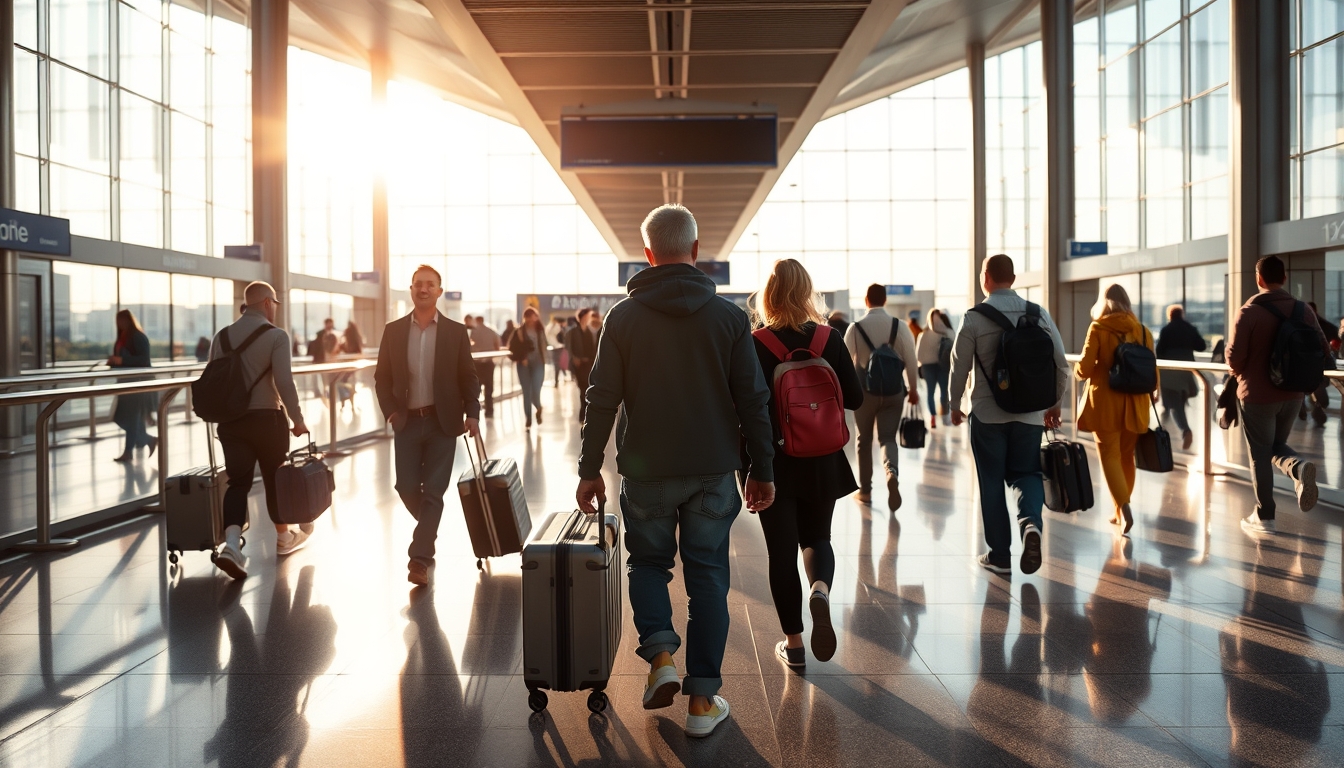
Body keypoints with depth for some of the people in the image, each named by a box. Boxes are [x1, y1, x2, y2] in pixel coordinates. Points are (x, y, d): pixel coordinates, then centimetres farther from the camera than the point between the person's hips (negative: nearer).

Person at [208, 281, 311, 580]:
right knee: (274, 478, 14)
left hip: (231, 419, 4)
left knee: (238, 481, 5)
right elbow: (284, 383, -18)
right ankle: (283, 537, 31)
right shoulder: (276, 336, -10)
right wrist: (298, 420, -8)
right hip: (267, 418, -4)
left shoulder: (222, 336, 6)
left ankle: (231, 542, -15)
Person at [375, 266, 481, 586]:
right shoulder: (393, 330, 5)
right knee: (407, 487, 3)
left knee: (433, 491, -5)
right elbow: (382, 377, 8)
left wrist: (472, 414, -9)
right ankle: (429, 530, 33)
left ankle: (419, 559, -2)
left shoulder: (456, 332, 1)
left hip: (442, 422, -2)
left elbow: (468, 377, 3)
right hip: (406, 421, 2)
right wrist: (390, 411, -4)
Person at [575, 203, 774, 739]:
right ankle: (703, 699, 11)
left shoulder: (624, 317, -3)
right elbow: (752, 400, -1)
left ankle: (660, 654, -1)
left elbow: (602, 400, -3)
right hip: (713, 472, 1)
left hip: (646, 472, 0)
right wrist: (761, 470, 7)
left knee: (647, 561, 20)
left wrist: (590, 469, 6)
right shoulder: (728, 316, -2)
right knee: (707, 578, 8)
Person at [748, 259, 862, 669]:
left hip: (773, 463, -2)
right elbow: (855, 399, -1)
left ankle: (794, 643, 15)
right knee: (816, 538, 20)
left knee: (782, 550, 9)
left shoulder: (755, 346, -12)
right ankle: (821, 589, -12)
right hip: (822, 462, 2)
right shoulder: (830, 340, -6)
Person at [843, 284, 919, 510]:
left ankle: (865, 490, 20)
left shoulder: (855, 328, -8)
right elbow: (910, 359, -3)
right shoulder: (900, 326, -5)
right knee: (888, 437, 5)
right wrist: (914, 388, 9)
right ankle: (892, 473, -26)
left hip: (865, 390, -1)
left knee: (864, 439, 14)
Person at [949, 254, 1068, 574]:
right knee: (1025, 473, 15)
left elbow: (959, 367, -4)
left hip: (987, 413, -2)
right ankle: (1031, 521, -15)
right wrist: (1054, 403, 16)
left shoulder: (974, 319, -8)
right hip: (1030, 413, 2)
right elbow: (1061, 364, 2)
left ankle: (1000, 555, 13)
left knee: (992, 482, 9)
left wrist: (955, 405, 11)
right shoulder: (1040, 315, 1)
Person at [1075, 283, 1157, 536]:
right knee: (1127, 457, 14)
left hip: (1105, 404, -4)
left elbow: (1085, 368, -10)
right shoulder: (1143, 331, 2)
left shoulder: (1098, 328, -8)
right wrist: (1153, 391, 26)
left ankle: (1124, 506, -17)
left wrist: (1078, 368, 13)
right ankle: (1120, 511, 22)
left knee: (1110, 456, 1)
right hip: (1134, 404, 4)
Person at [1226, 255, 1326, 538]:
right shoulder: (1304, 310, -1)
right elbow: (1322, 349, 2)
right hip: (1292, 393, 4)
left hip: (1256, 394, -4)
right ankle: (1299, 467, -12)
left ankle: (1264, 518, 14)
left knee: (1260, 455, 7)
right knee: (1277, 446, 21)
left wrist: (1240, 373, 4)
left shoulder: (1249, 312, -15)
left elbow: (1234, 355, -18)